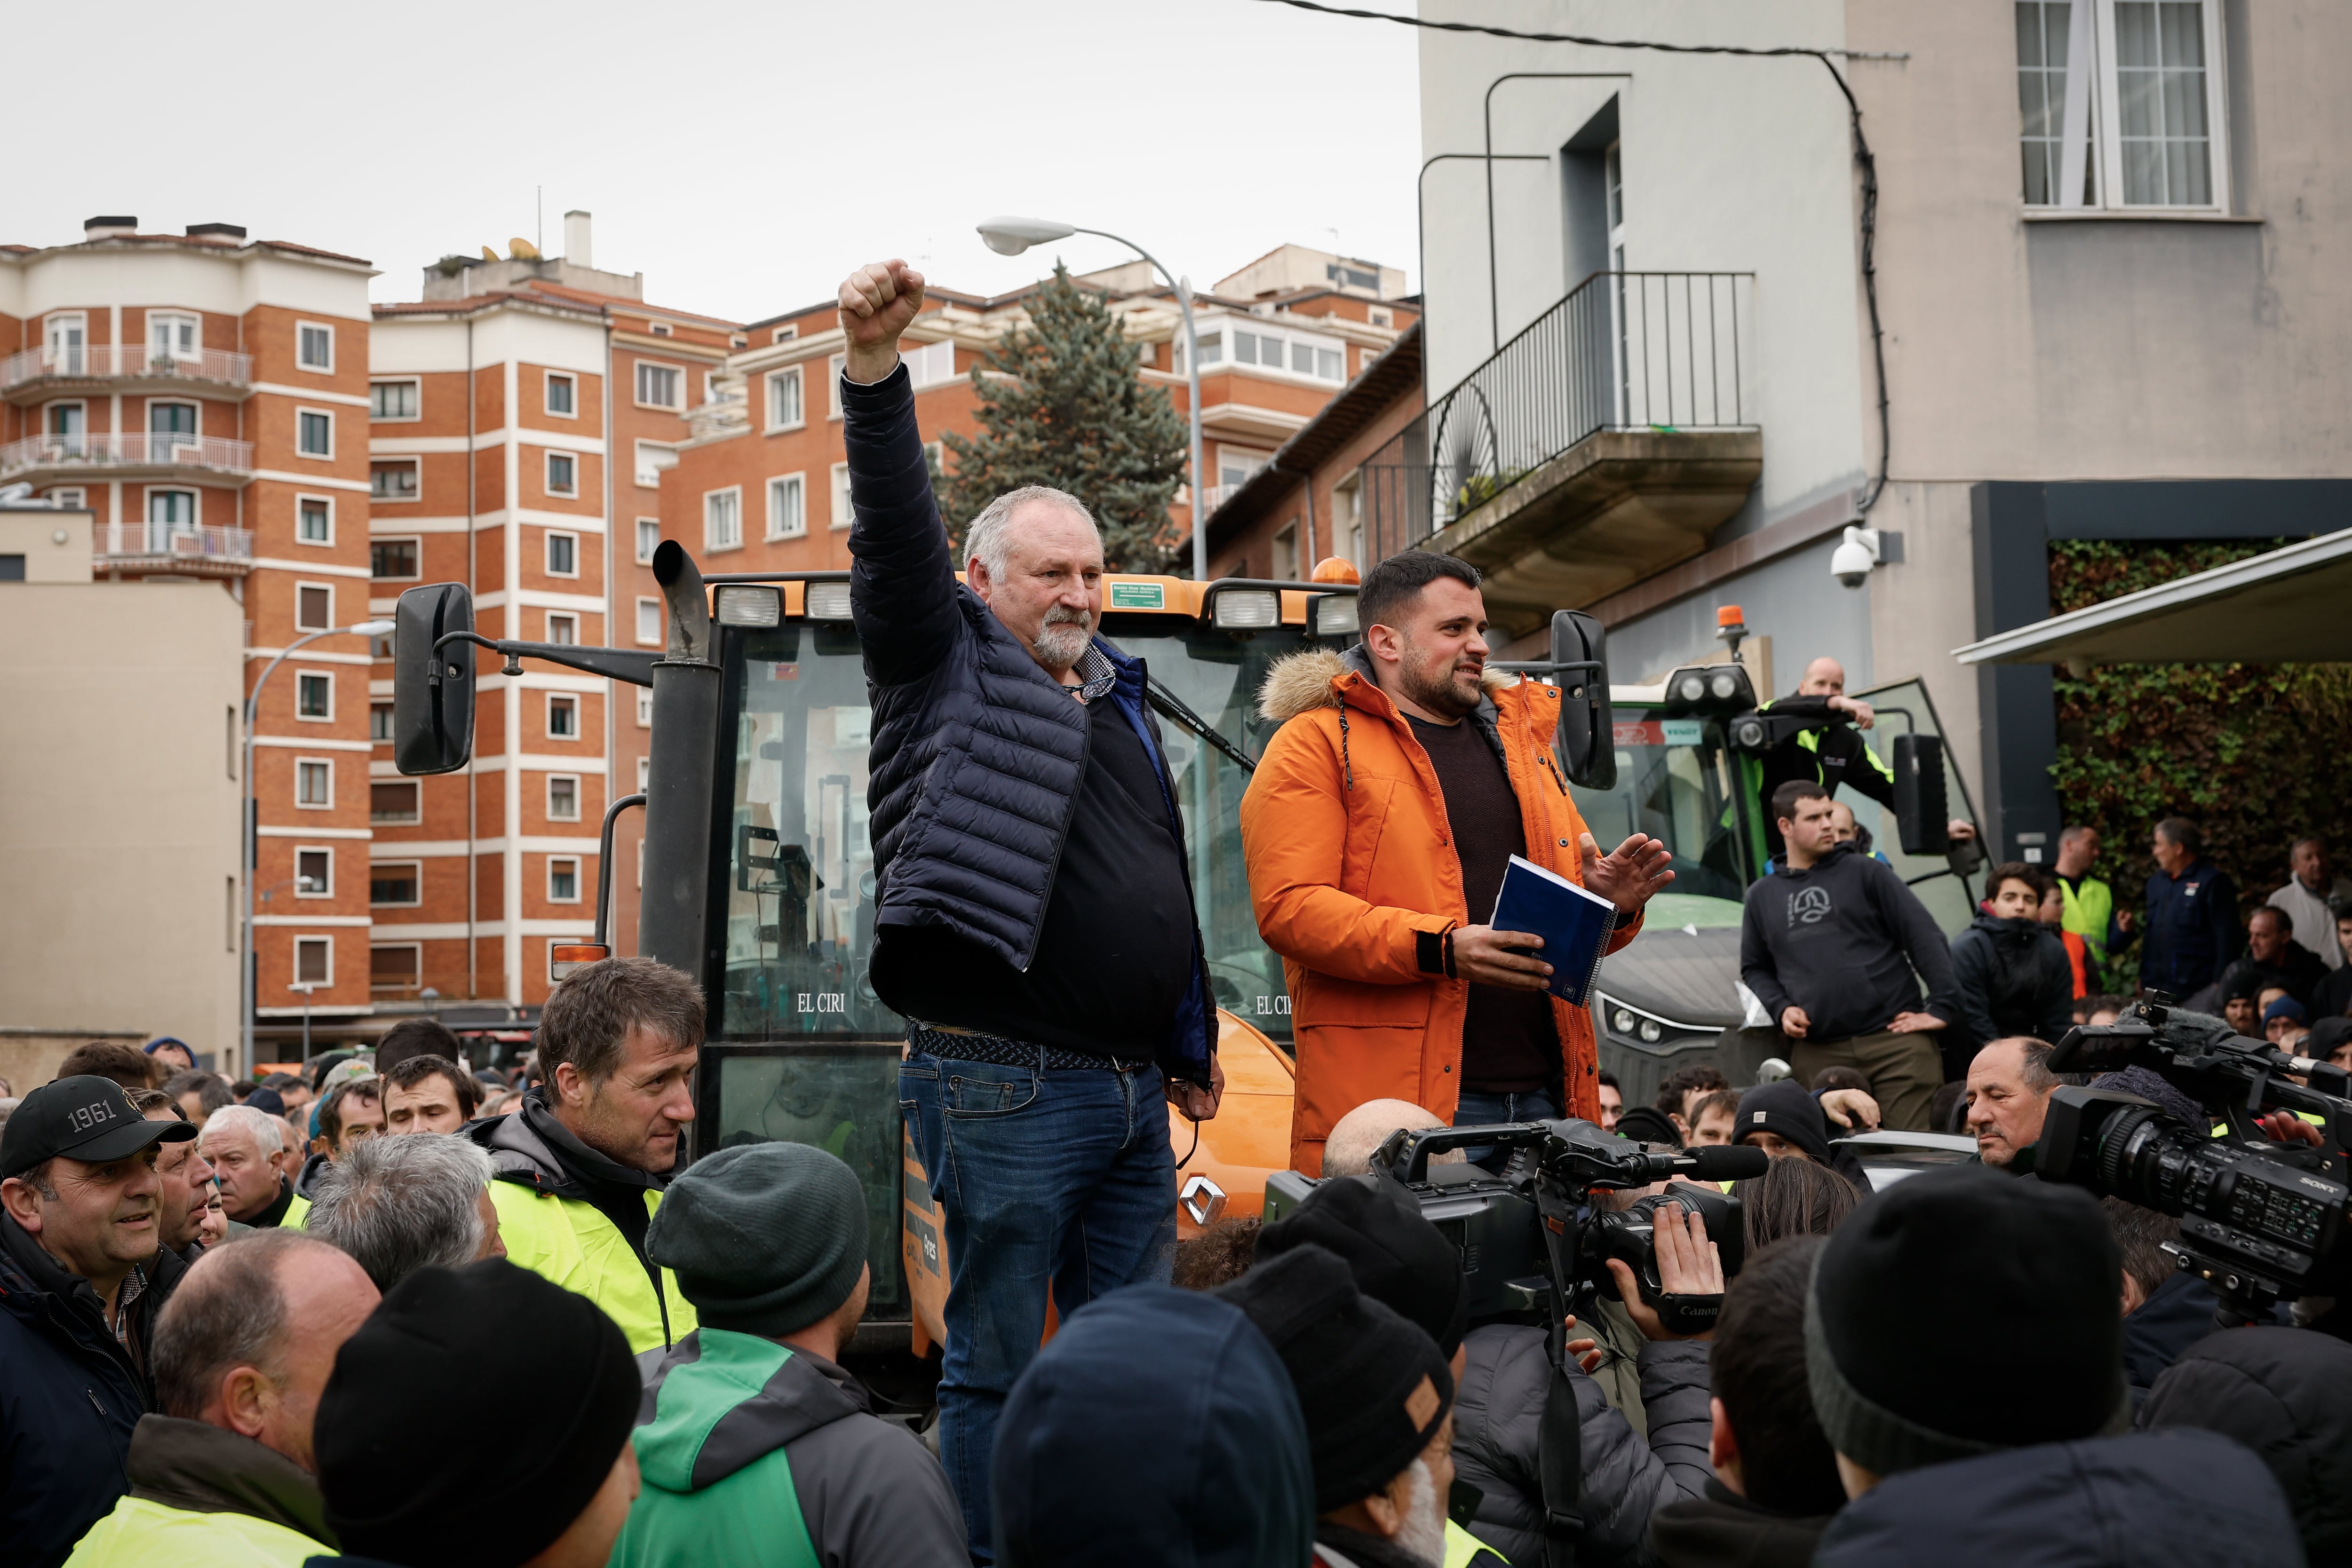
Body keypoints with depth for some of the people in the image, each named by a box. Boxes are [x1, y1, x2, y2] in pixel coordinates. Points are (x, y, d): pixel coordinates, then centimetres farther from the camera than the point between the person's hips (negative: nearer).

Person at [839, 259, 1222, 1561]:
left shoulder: (1116, 695, 19)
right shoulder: (950, 661, 2)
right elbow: (895, 528, -15)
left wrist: (1191, 1039, 25)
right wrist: (876, 369, -29)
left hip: (1132, 1089, 7)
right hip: (1004, 1085, -7)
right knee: (994, 1363, 1)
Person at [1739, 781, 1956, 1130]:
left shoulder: (1866, 873, 5)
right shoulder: (1762, 895, 14)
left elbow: (1925, 939, 1)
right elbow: (1755, 968, 23)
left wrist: (1942, 1007, -7)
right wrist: (1781, 1009, 4)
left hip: (1894, 1038, -2)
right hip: (1816, 1052, 2)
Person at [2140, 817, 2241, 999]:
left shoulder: (2213, 882, -7)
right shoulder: (2156, 881, 16)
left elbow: (2226, 937, -11)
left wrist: (2220, 984, -14)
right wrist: (2144, 978, 18)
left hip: (2198, 990, -7)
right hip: (2157, 989, 7)